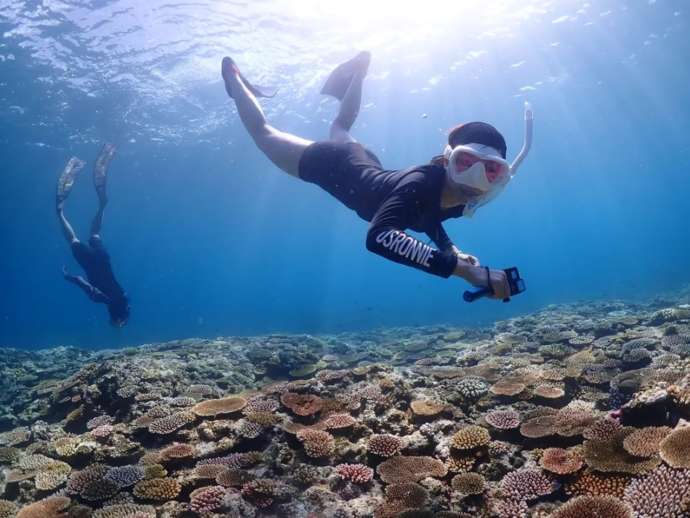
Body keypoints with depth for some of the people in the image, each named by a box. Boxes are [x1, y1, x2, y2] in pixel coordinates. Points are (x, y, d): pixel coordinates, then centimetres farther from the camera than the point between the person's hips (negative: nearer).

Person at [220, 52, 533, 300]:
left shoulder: (463, 201, -21)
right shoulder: (422, 184, -44)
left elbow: (427, 217, 3)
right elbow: (378, 237, -63)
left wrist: (452, 251, -14)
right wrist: (463, 268, -67)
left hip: (362, 164, 5)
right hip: (330, 164, -5)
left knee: (339, 130, 40)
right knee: (262, 133, 22)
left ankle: (355, 75, 58)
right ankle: (235, 79, 45)